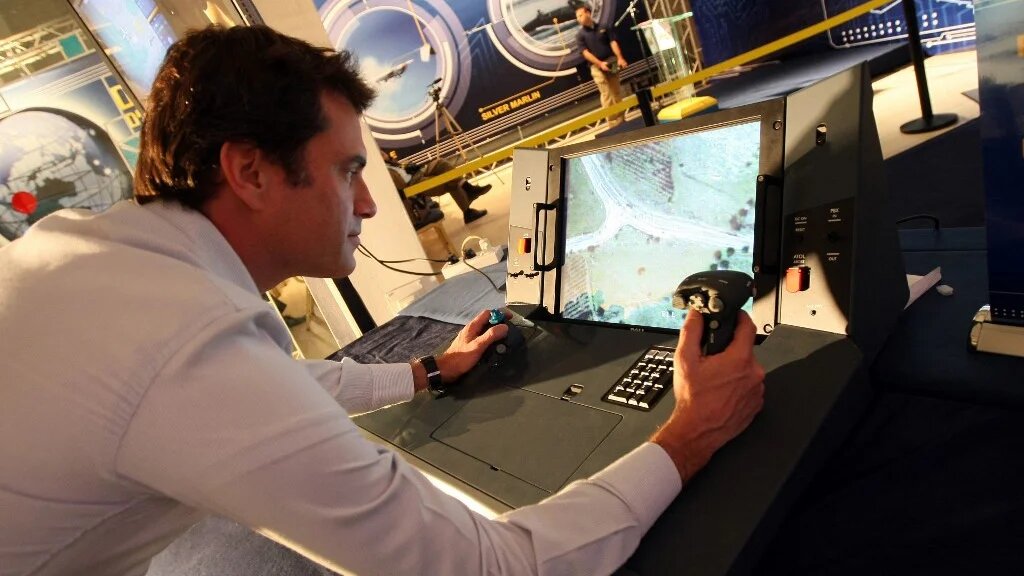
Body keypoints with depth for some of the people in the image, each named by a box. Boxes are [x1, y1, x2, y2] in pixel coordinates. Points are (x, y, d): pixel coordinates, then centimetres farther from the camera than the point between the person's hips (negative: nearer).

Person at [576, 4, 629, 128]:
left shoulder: (604, 28, 7)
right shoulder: (580, 35, 2)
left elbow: (613, 42, 0)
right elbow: (585, 52, -7)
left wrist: (619, 58, -15)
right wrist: (600, 63, -18)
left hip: (611, 62, 2)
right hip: (597, 67, -2)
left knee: (617, 92, 7)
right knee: (606, 95, -8)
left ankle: (621, 118, 17)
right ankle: (613, 122, -4)